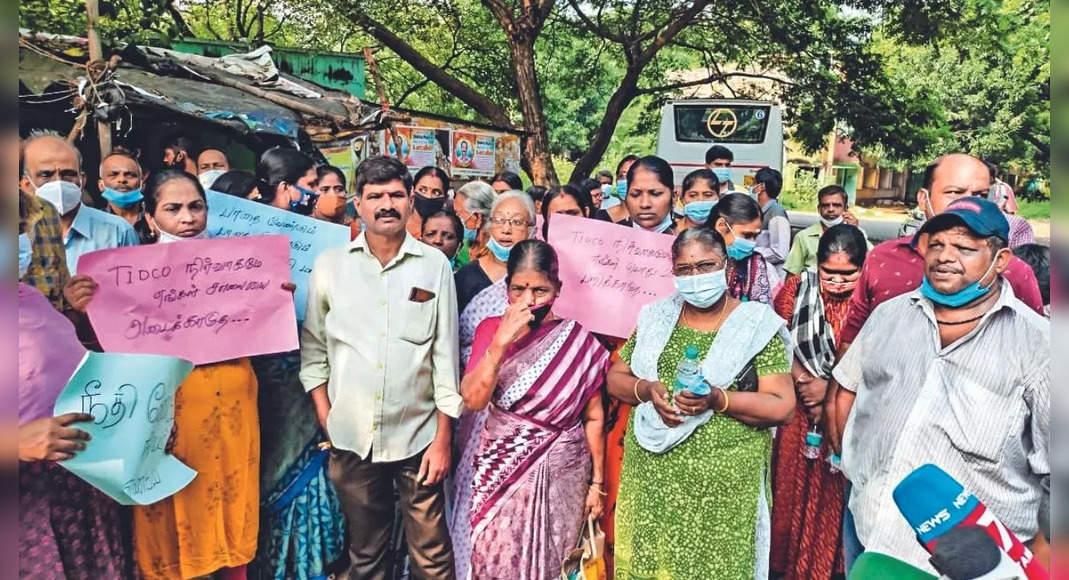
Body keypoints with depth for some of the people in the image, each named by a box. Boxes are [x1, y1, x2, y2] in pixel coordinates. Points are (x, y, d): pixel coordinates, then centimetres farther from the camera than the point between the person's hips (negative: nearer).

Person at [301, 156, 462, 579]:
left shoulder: (435, 265, -2)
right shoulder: (330, 265, 2)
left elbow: (445, 354, -2)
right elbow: (313, 349, 7)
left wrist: (443, 438, -3)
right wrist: (325, 419, -1)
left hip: (418, 434, -1)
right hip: (351, 436, 2)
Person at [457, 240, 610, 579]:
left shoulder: (579, 341, -9)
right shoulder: (490, 329, -2)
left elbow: (593, 418, -2)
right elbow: (472, 400, -14)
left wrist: (597, 481, 1)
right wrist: (501, 342, -24)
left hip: (561, 476, -2)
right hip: (501, 471, 2)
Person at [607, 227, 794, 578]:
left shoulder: (757, 324, -3)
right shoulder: (656, 318, 8)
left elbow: (782, 406, -9)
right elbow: (615, 379, 11)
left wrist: (718, 400, -22)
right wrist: (647, 390, -10)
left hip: (722, 483, -3)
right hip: (651, 478, 3)